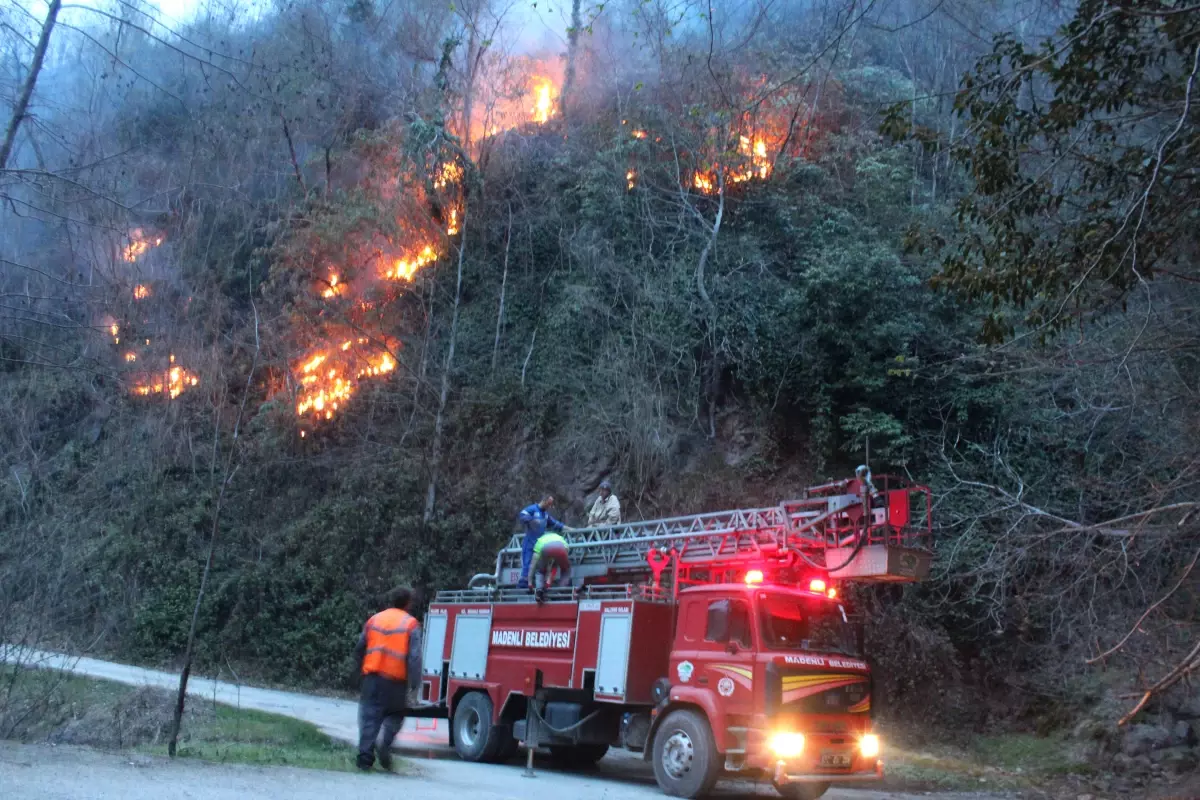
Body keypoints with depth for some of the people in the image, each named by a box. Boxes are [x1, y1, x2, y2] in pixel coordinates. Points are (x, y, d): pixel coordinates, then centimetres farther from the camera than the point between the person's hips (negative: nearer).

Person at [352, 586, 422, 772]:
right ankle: (385, 742, -10)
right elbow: (414, 656, -10)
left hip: (372, 677, 3)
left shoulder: (374, 620, 10)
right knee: (395, 715, 14)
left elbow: (359, 650, 15)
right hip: (396, 680, -3)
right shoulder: (410, 624, -3)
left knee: (370, 716, 7)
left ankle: (365, 756, 2)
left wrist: (362, 670, 27)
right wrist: (415, 682, -7)